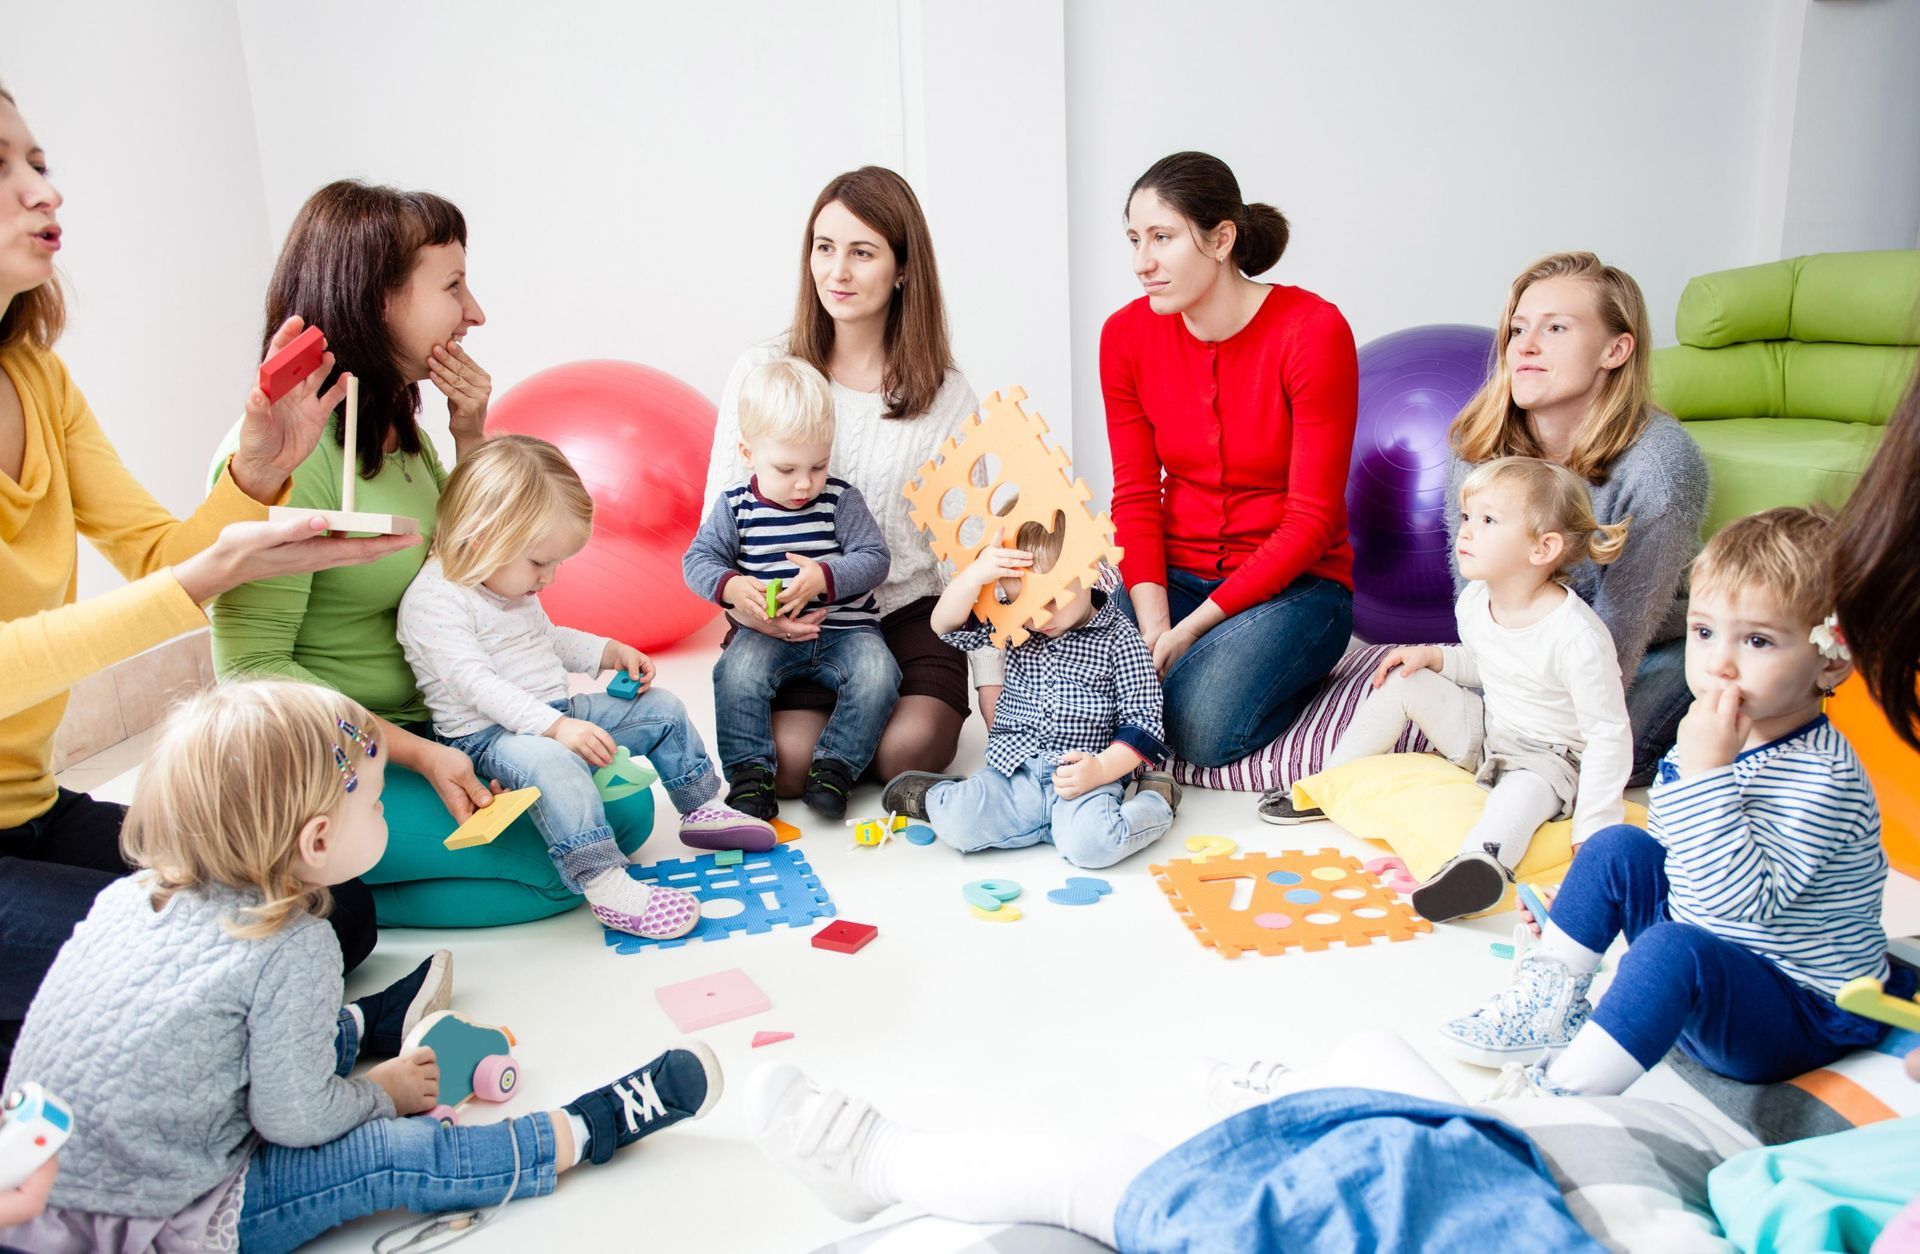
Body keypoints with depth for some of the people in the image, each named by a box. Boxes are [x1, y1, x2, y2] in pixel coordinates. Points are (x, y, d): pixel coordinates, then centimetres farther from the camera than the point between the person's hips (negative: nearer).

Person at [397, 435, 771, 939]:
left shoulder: (513, 584, 12)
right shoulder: (432, 600, -18)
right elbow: (476, 684, -27)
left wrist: (611, 651, 12)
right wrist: (554, 726, -35)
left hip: (560, 714, 9)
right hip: (488, 736, -9)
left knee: (663, 709, 9)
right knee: (550, 762, -41)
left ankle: (701, 809, 23)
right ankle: (605, 885, -45)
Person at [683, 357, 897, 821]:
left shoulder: (841, 499, -1)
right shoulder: (736, 506, 2)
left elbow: (874, 558, -6)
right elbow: (698, 560, 1)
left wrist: (824, 578, -25)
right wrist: (731, 587, -22)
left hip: (845, 629, 0)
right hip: (769, 632, 0)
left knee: (877, 673, -27)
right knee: (737, 672, -28)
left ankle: (835, 765, -14)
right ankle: (749, 770, -16)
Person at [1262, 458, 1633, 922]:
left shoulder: (1577, 635, -27)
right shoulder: (1475, 601, -4)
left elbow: (1610, 734, -23)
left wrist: (1592, 831, -26)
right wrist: (1434, 656, -4)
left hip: (1548, 760, -8)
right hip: (1486, 733, 8)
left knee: (1522, 794, -40)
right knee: (1403, 681, -4)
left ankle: (1481, 860, -70)